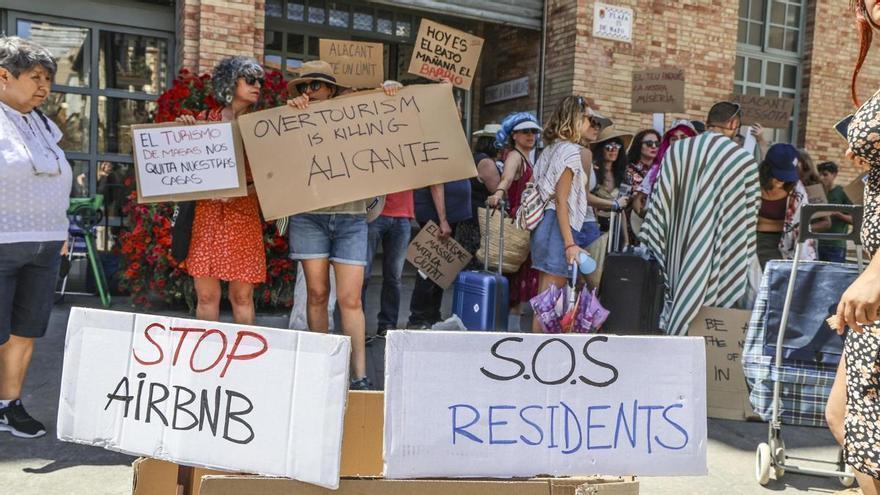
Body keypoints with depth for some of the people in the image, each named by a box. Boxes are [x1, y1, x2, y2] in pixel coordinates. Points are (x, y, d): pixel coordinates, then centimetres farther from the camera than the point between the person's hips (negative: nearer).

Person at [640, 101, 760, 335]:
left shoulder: (676, 151, 1)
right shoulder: (744, 160, -8)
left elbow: (659, 206, 2)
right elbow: (748, 218, -4)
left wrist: (651, 251, 9)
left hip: (678, 253, 4)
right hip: (718, 260, -3)